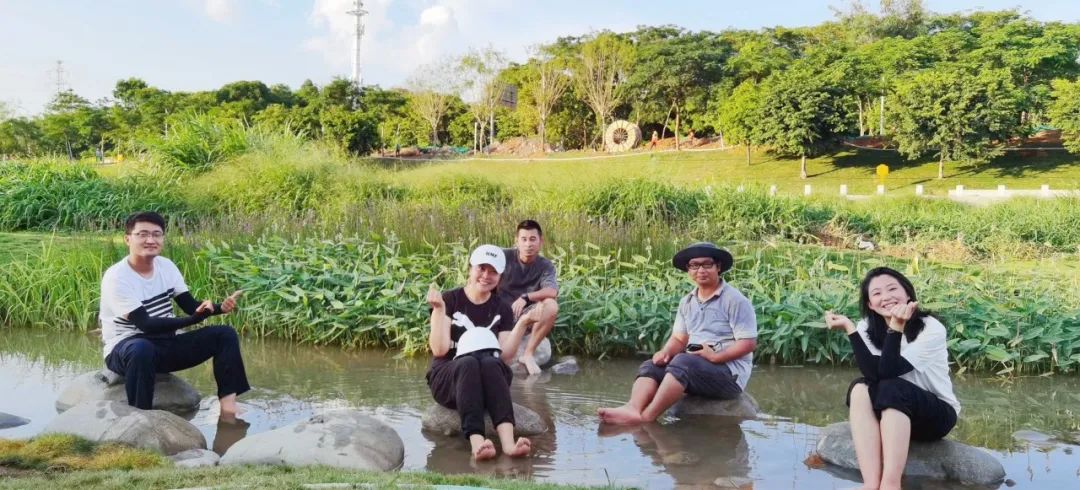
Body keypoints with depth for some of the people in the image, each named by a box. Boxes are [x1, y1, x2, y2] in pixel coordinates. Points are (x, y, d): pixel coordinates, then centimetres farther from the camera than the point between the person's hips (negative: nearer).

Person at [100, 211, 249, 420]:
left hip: (165, 346, 7)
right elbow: (145, 324, -25)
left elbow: (191, 305, 1)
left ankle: (228, 410, -15)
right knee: (142, 349, -42)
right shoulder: (116, 277, -18)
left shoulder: (166, 266, 3)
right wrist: (193, 319, -35)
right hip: (125, 349, -7)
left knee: (225, 334, -8)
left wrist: (220, 307, -21)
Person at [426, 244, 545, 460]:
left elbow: (506, 356, -1)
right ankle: (476, 441, -57)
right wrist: (439, 309, -17)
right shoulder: (449, 300, 2)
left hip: (491, 381, 2)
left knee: (490, 363, -34)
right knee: (468, 363, -36)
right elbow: (440, 350, -8)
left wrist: (522, 324, -11)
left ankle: (508, 441, -54)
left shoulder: (502, 310, 10)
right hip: (448, 378, -2)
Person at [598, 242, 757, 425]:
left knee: (682, 363, -32)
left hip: (730, 371, -7)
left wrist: (715, 356, -22)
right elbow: (679, 338, 12)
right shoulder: (687, 302, 13)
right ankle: (633, 409, -39)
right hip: (694, 369, 7)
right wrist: (665, 352, -10)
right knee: (650, 366, -12)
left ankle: (646, 417, -39)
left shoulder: (735, 300, -9)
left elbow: (748, 343, -13)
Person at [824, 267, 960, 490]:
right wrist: (849, 327, -29)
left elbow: (887, 372, -27)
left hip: (937, 414, -3)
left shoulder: (931, 329, -16)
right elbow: (874, 374, -23)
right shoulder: (867, 328, -4)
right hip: (891, 414, 4)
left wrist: (896, 327, -37)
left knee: (892, 389, -32)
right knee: (860, 389, -27)